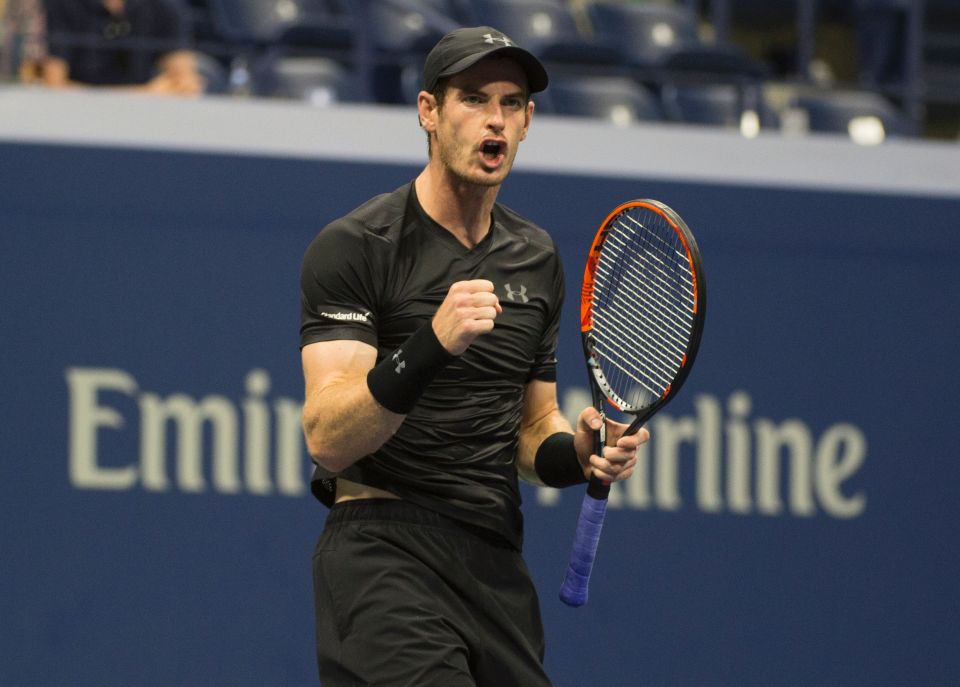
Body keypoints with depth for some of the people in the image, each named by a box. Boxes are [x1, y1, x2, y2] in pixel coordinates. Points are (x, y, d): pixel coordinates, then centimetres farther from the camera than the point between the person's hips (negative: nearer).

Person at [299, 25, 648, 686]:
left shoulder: (537, 258, 15)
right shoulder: (354, 246, -6)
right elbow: (328, 438, -16)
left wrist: (576, 451, 0)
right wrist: (430, 346, -30)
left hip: (496, 562, 6)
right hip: (383, 551, -6)